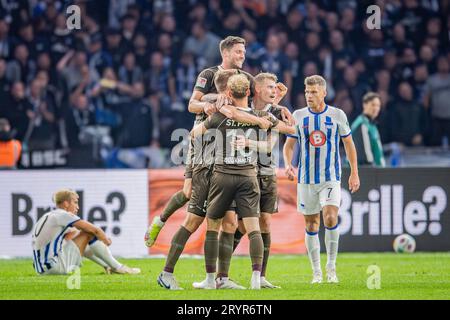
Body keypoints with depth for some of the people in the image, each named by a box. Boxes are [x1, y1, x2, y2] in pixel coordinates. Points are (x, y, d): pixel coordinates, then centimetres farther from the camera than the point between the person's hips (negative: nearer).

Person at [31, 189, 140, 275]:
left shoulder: (48, 216, 20)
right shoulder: (63, 215, -7)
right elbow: (94, 230, -6)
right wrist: (106, 240, 14)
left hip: (41, 269, 10)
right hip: (55, 265, -10)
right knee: (89, 234, -4)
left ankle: (107, 266, 25)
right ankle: (117, 267, 1)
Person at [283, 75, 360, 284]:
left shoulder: (337, 115, 0)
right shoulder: (298, 116, 3)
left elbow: (348, 143, 9)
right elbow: (289, 144, 9)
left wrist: (354, 173, 6)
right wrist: (288, 164, -10)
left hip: (331, 178, -2)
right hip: (306, 179, 2)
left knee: (330, 218, -19)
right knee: (311, 225, 4)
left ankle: (331, 267, -6)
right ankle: (317, 272, 14)